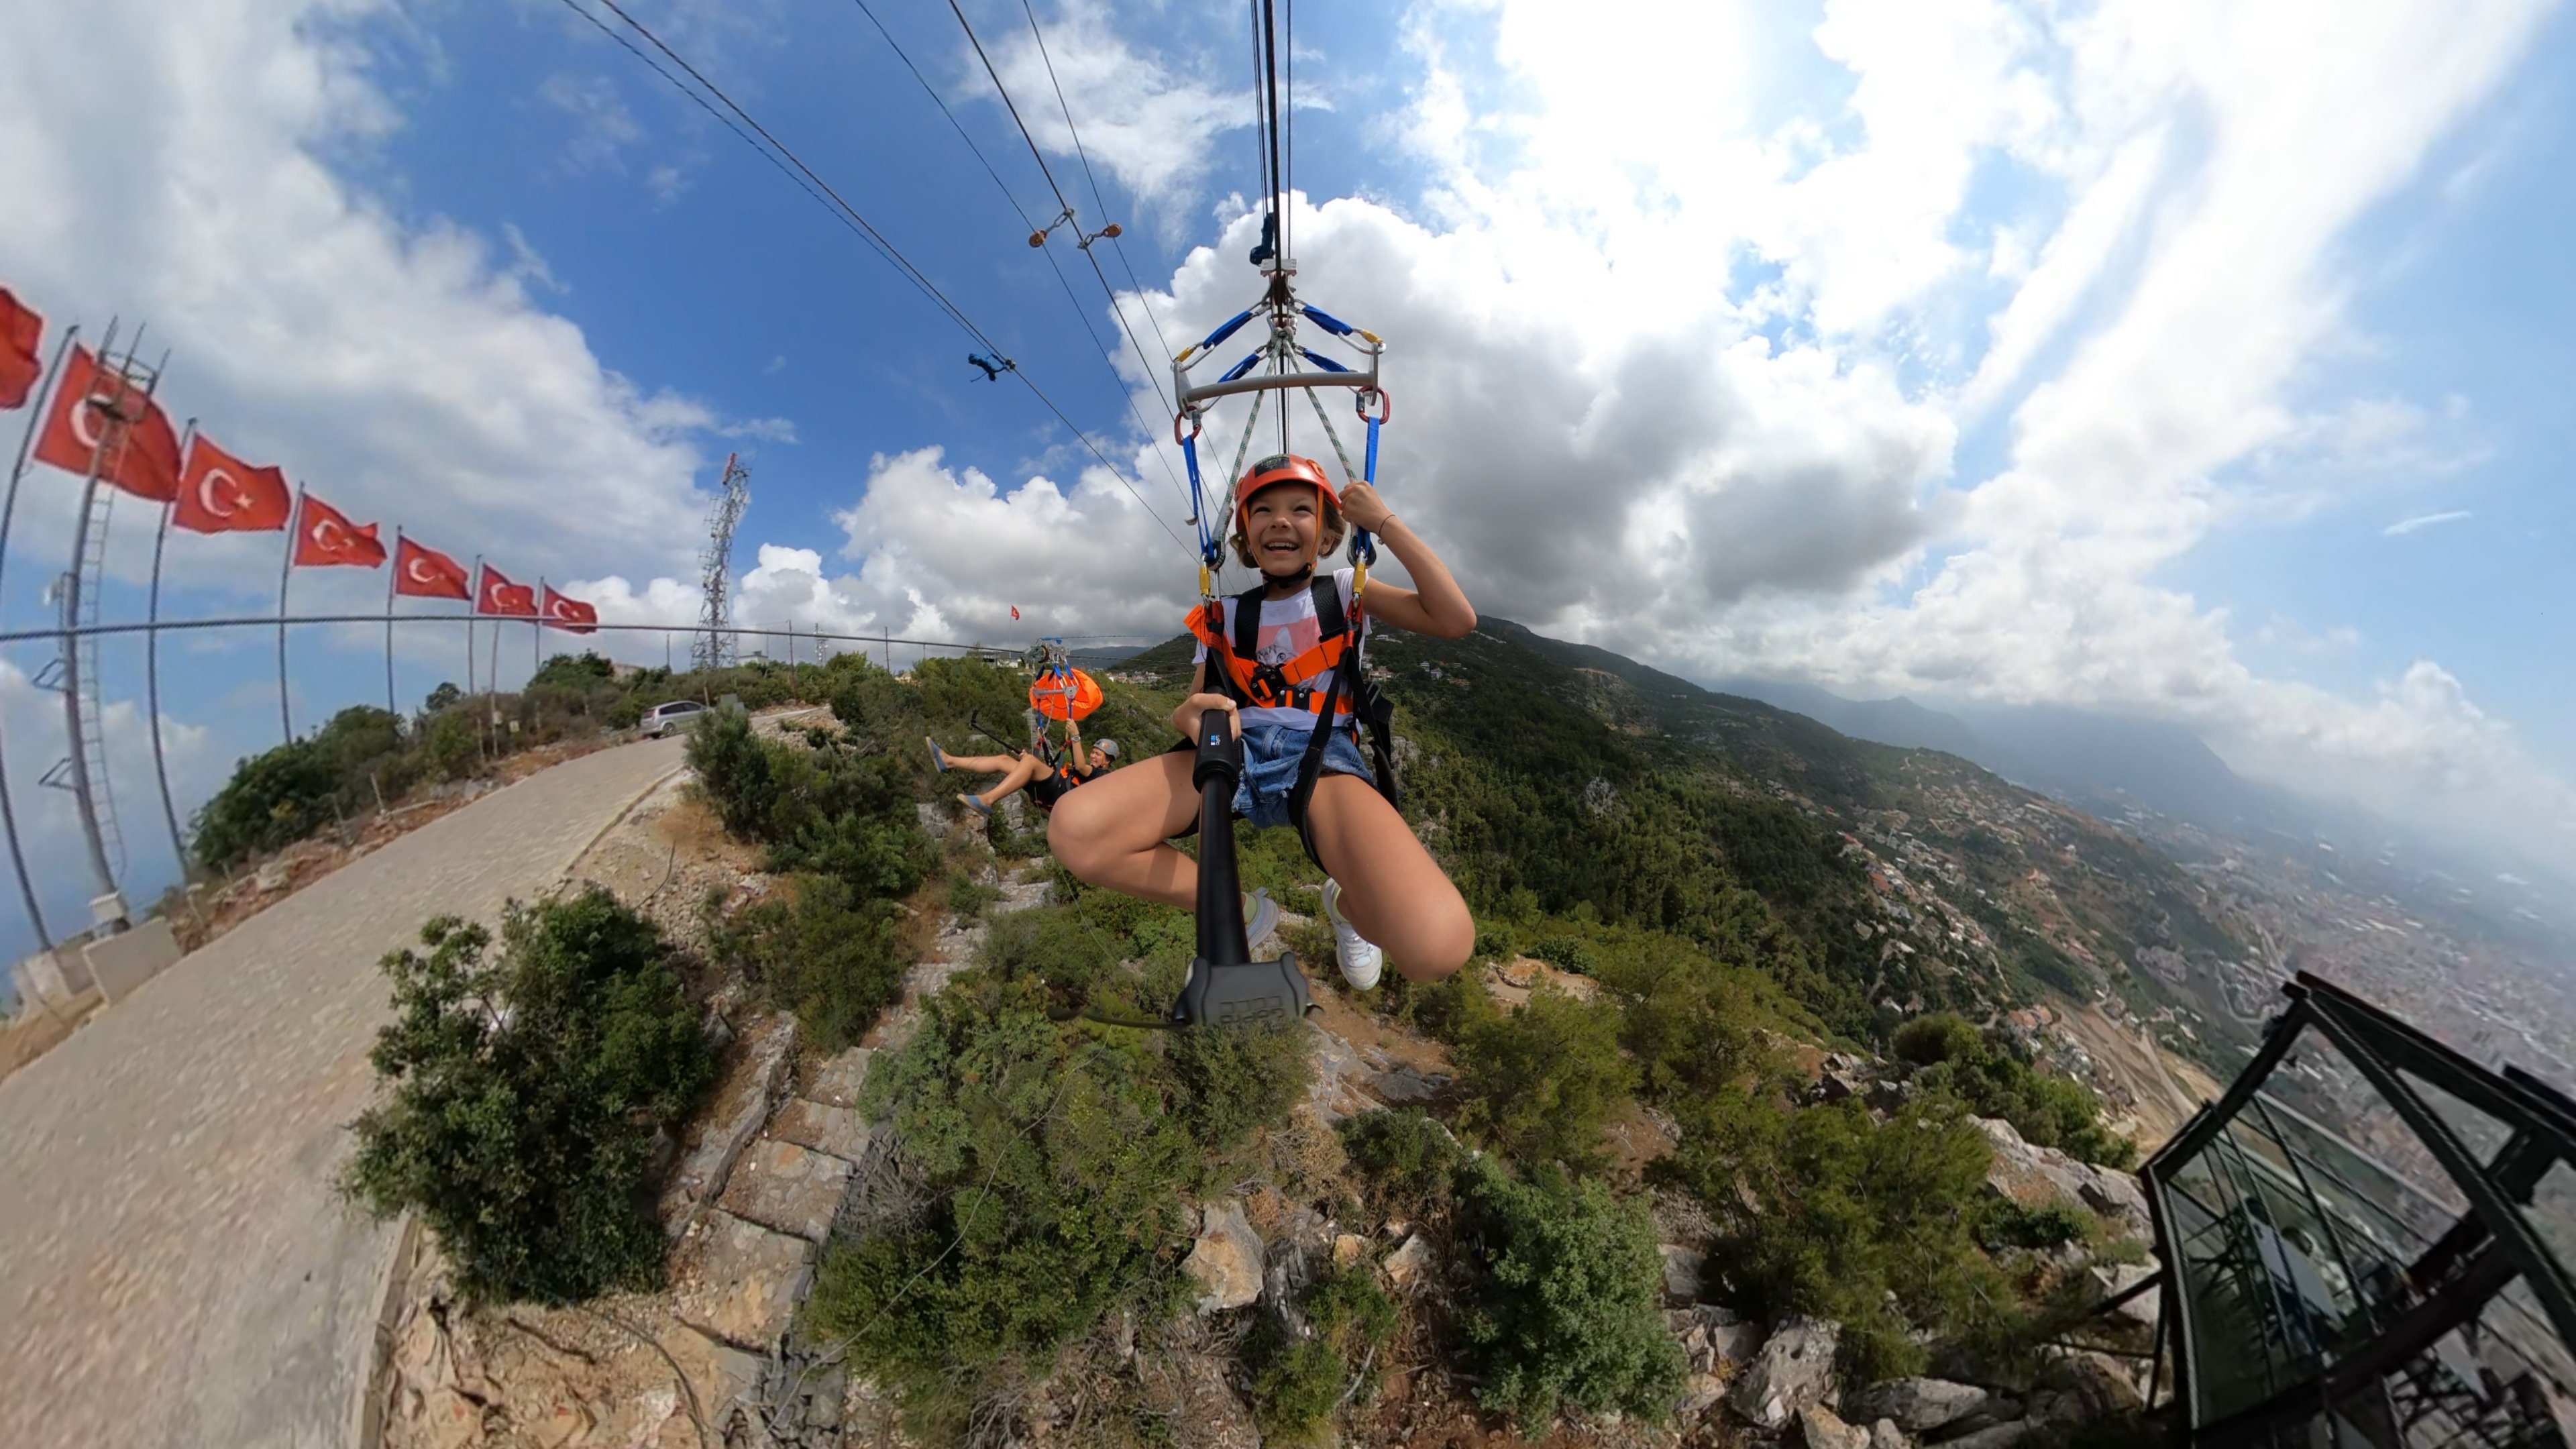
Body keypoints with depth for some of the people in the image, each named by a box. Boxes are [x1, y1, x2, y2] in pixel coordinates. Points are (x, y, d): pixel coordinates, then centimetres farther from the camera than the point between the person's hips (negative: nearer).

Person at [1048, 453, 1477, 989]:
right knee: (1074, 830, -26)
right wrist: (1189, 717, -13)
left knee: (1438, 944, -32)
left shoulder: (1346, 593, 14)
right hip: (1236, 751, 3)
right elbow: (1189, 710, 14)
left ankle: (1345, 904, 8)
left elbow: (1456, 619, 1)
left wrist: (1385, 522, 0)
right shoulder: (1226, 615, 18)